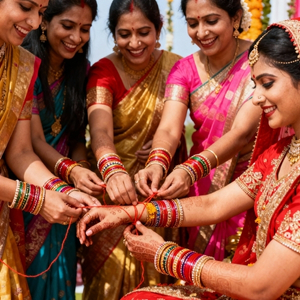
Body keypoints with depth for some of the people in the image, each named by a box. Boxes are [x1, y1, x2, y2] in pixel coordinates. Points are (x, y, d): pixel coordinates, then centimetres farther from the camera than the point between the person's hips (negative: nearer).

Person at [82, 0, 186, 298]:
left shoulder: (174, 66, -1)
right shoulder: (103, 71, -10)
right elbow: (100, 129, -26)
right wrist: (112, 170, -46)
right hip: (115, 190, -2)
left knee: (156, 274, 7)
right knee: (114, 275, 3)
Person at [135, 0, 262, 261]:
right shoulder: (185, 69, -3)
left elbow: (242, 132, -25)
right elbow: (169, 129, -17)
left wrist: (191, 170, -40)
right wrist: (155, 165, -39)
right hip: (204, 187, 3)